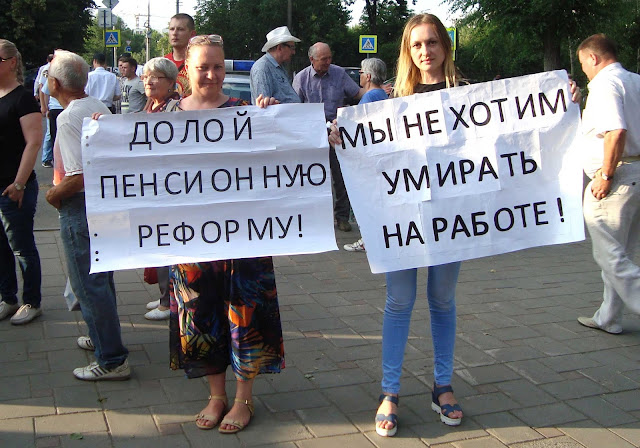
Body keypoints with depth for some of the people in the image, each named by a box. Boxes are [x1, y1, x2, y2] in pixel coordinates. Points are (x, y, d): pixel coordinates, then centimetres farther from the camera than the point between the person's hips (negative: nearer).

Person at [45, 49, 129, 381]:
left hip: (81, 207, -10)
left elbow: (80, 176, -26)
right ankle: (103, 337, 40)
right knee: (101, 276, 23)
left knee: (88, 283, -2)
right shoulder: (98, 106, 8)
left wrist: (54, 195, -9)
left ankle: (112, 360, 4)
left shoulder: (68, 118, -20)